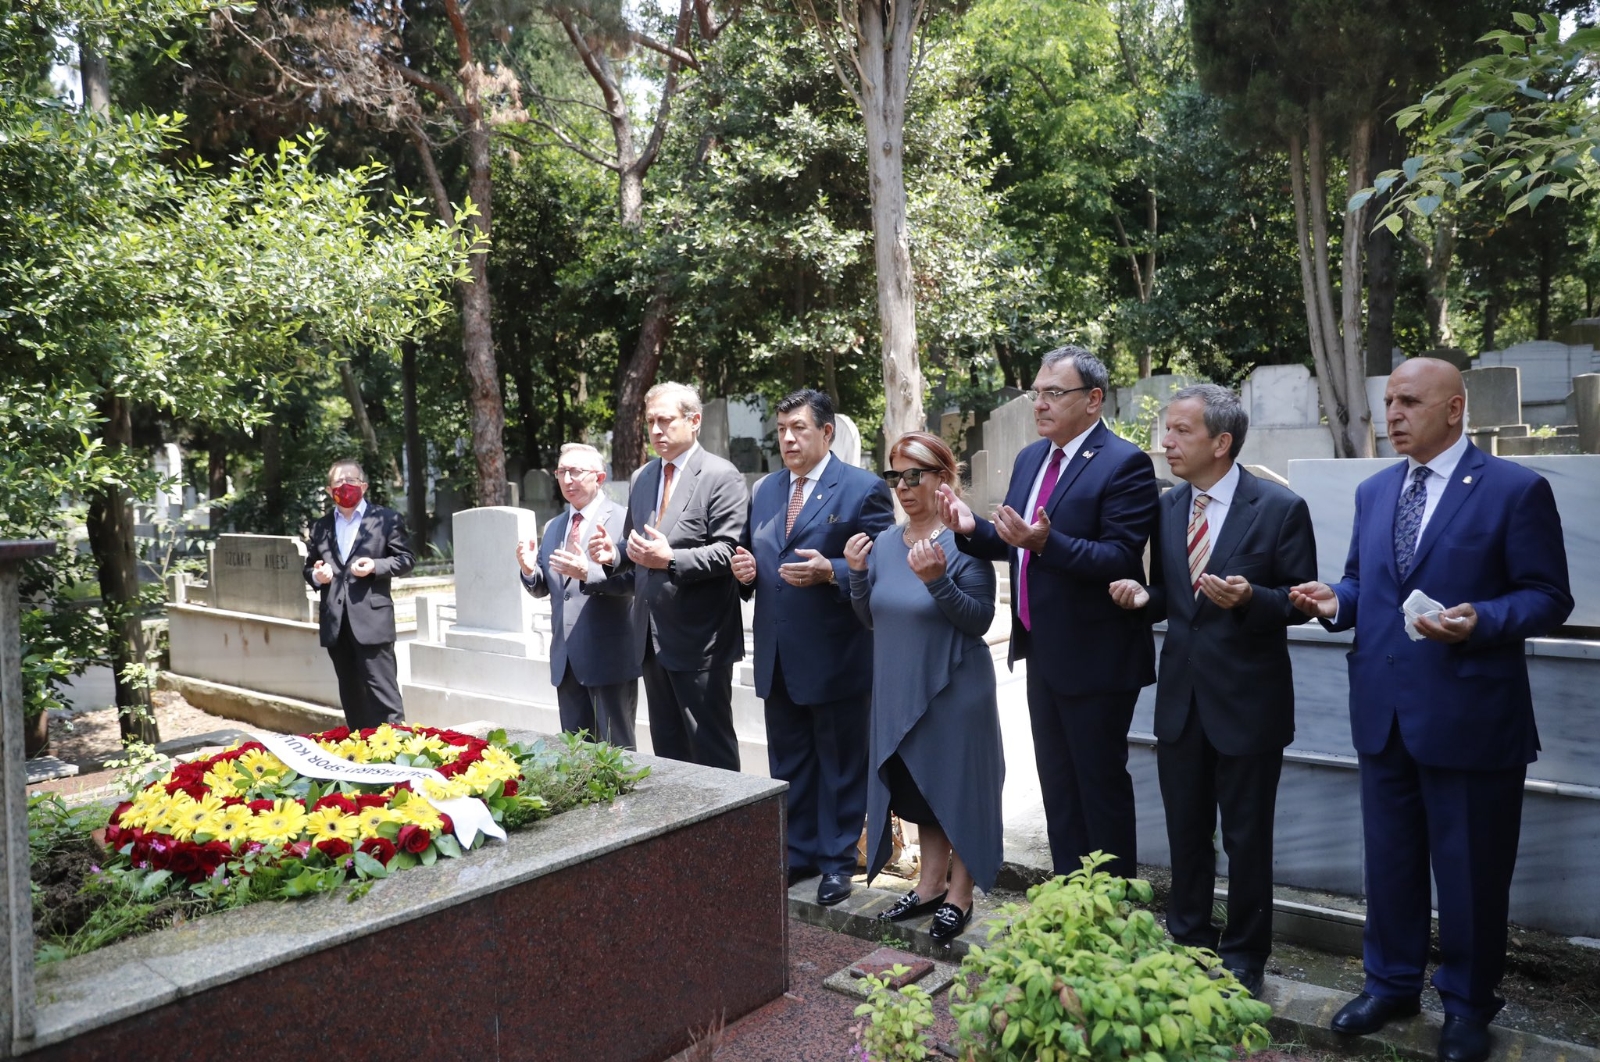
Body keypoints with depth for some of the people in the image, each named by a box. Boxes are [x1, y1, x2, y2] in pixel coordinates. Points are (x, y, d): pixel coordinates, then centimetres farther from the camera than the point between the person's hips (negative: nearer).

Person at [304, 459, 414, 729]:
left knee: (382, 690, -7)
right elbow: (309, 567, 21)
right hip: (336, 622, 5)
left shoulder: (386, 519, 2)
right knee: (350, 694, 13)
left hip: (371, 618, -5)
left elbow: (405, 559, 1)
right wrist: (317, 576, -2)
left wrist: (375, 566, -16)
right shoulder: (320, 527, 15)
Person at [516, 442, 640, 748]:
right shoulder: (553, 527, 14)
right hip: (566, 658, 7)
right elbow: (544, 588, 15)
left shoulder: (623, 519, -8)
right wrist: (530, 570, -6)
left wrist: (587, 572, -33)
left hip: (609, 656, -7)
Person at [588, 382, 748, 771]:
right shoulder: (641, 478, 14)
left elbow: (728, 552, -16)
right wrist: (614, 555, 0)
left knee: (712, 752, 1)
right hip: (652, 638, 7)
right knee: (667, 750, 16)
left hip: (699, 639, -7)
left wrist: (671, 560, -27)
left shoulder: (721, 476, -8)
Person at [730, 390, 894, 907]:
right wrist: (746, 569, -3)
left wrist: (829, 571, -25)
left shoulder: (864, 489, -7)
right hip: (778, 656, 6)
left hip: (836, 656, -6)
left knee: (839, 764, 9)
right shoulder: (764, 491, 12)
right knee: (787, 764, 16)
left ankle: (837, 861, 23)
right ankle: (798, 852, 31)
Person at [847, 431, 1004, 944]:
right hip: (901, 690, 6)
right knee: (920, 789, 18)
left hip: (956, 690, -6)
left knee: (960, 788, 8)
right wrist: (857, 573, -8)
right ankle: (930, 884, 34)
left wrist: (937, 580, -29)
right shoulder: (883, 543, 3)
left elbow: (980, 619, -16)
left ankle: (959, 896, 24)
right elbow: (872, 619, 8)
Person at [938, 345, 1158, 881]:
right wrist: (973, 529, -8)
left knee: (1101, 784, 6)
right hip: (1043, 652, 8)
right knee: (1057, 784, 18)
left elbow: (1121, 558, -24)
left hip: (1095, 656, -8)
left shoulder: (1124, 464, -16)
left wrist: (1046, 542, -36)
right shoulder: (1029, 459, 9)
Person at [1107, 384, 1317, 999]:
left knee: (1246, 838, 10)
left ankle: (1243, 959, 30)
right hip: (1180, 695, 5)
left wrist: (1250, 598, -27)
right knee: (1185, 832, 17)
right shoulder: (1167, 508, 5)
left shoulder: (1280, 508, -11)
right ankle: (1188, 943, 35)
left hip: (1248, 700, -5)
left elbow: (1302, 602, -8)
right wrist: (1143, 598, -10)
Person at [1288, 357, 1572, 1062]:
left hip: (1470, 718, -5)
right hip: (1385, 712, 5)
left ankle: (1467, 1005, 30)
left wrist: (1480, 621, -26)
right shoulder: (1373, 492, 10)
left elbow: (1547, 598, -9)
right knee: (1389, 860, 17)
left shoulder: (1517, 490, -7)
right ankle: (1391, 984, 35)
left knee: (1470, 871, 9)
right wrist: (1335, 601, -5)